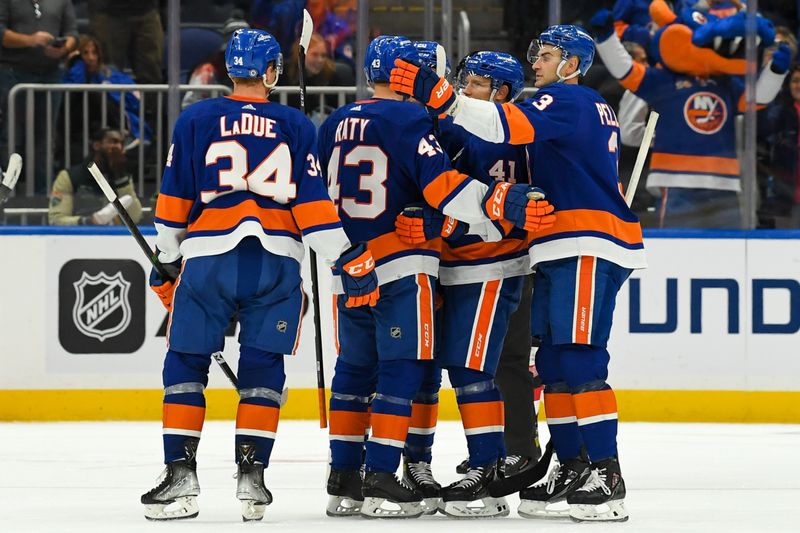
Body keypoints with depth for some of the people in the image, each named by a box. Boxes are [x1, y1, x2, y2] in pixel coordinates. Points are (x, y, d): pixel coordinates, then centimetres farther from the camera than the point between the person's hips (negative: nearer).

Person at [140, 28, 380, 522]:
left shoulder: (196, 119, 6)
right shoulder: (295, 125, 7)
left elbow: (175, 202, 7)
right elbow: (313, 203, 2)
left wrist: (167, 261, 17)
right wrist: (351, 261, 6)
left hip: (207, 258, -1)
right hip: (276, 261, 1)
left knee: (186, 362, 6)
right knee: (263, 366, 9)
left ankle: (181, 473, -1)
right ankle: (251, 473, 0)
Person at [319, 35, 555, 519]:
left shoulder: (336, 125, 12)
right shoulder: (409, 120, -9)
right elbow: (442, 185, -21)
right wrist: (503, 204, -26)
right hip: (401, 265, -7)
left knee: (355, 368, 14)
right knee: (402, 369, -4)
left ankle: (343, 480, 14)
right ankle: (380, 481, -9)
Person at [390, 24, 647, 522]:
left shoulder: (569, 100, -8)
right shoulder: (595, 109, 23)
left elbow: (507, 125, -24)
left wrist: (438, 94, -29)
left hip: (588, 247, -11)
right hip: (562, 250, 11)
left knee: (580, 360, -14)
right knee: (553, 364, 11)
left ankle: (607, 477, -16)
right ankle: (572, 468, 15)